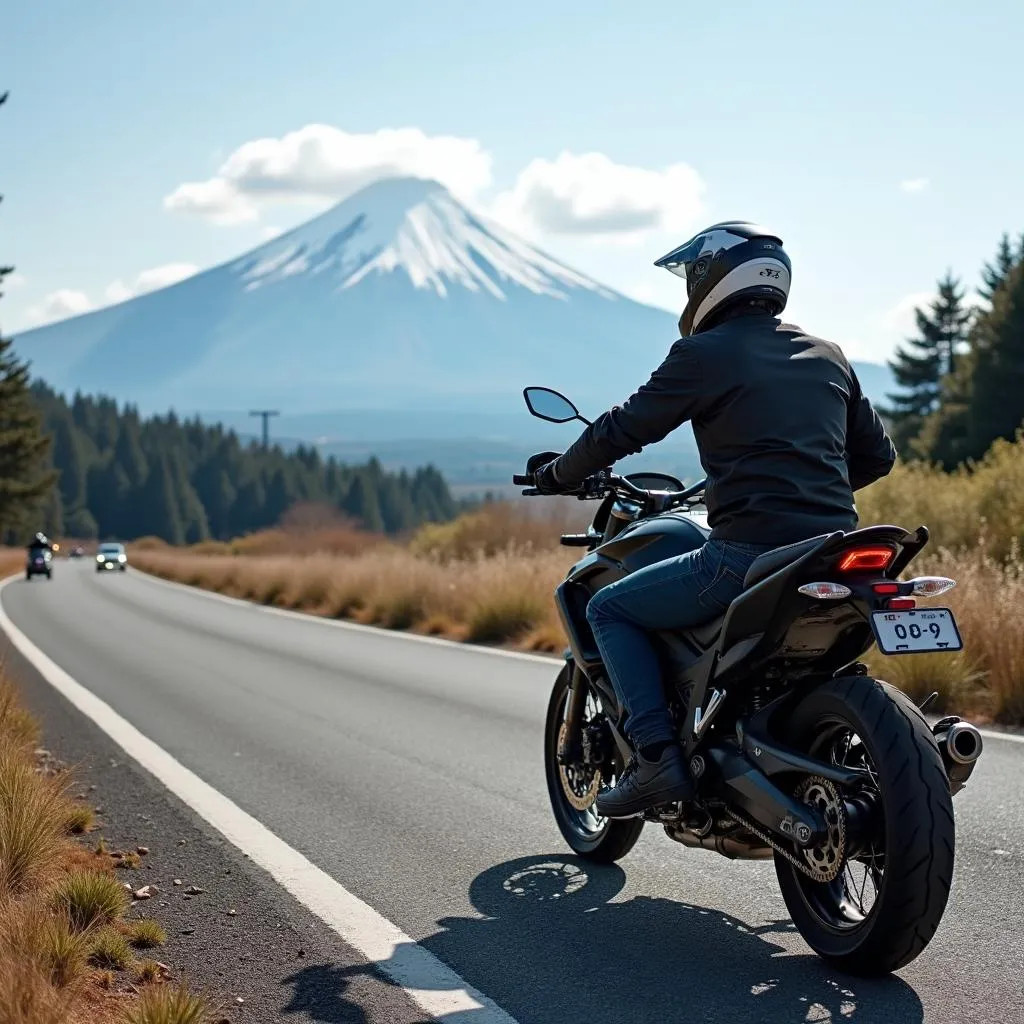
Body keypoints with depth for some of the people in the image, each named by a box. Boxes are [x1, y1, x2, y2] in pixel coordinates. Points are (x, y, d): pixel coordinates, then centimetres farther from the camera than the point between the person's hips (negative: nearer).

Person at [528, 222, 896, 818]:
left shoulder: (704, 354, -1)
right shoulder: (827, 356, 18)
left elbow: (624, 429, 3)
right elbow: (877, 455, 22)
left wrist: (559, 474, 20)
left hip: (750, 553, -7)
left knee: (610, 609, 10)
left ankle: (657, 756, -3)